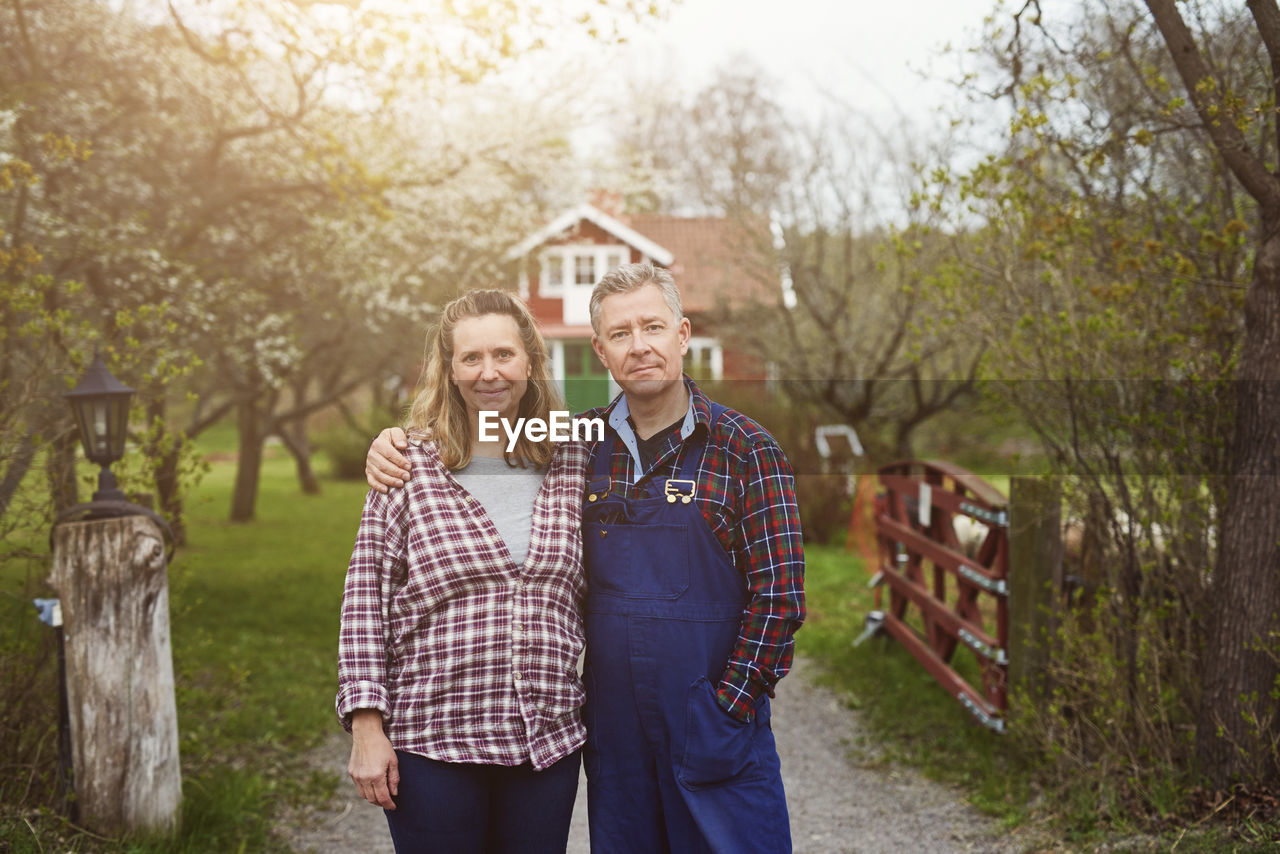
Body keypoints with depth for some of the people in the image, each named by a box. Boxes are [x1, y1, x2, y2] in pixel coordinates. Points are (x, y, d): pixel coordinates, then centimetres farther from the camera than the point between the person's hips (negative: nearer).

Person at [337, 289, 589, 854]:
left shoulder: (571, 462, 5)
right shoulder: (411, 466, -3)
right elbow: (365, 599, -3)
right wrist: (366, 726, -7)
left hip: (546, 743, 3)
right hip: (430, 743, -2)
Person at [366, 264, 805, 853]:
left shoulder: (744, 449, -6)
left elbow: (779, 592, -8)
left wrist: (728, 708, -12)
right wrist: (394, 441, 1)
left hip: (716, 733, -3)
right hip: (612, 732, 3)